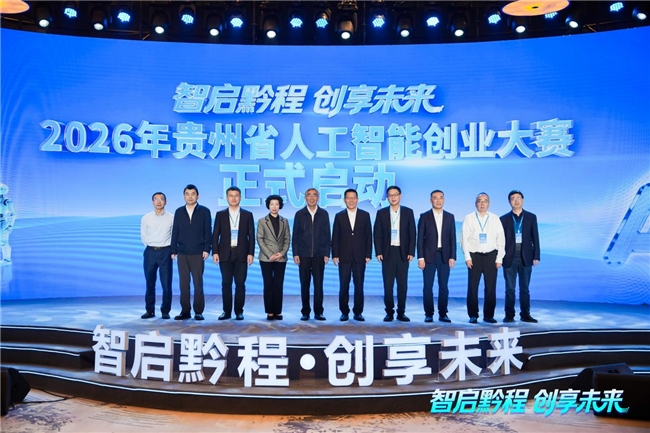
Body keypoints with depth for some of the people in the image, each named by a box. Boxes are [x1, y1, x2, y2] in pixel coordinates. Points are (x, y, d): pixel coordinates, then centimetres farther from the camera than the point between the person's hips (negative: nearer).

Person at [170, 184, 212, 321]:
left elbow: (208, 232, -1)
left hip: (198, 253, -2)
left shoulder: (204, 211, 2)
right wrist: (173, 250, 4)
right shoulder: (179, 212, 9)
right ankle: (185, 311, 11)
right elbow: (175, 232, 8)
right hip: (182, 253, 3)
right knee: (184, 283, 4)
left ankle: (198, 312, 8)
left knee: (198, 283, 1)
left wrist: (206, 249, -9)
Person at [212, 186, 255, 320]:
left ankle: (239, 311, 9)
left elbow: (251, 236, 3)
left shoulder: (247, 215, 6)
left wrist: (251, 253, -5)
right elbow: (215, 235, 5)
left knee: (240, 284, 1)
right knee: (226, 284, 4)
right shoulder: (220, 215, 7)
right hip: (225, 254, 1)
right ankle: (227, 311, 12)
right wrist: (215, 252, -5)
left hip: (241, 254, 0)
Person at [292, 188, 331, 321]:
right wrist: (295, 254, -2)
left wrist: (327, 253, 0)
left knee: (318, 284, 0)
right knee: (304, 284, 4)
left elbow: (327, 235, 6)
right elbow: (295, 235, 5)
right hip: (304, 255, 0)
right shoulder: (299, 214, 5)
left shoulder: (324, 214, 6)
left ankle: (318, 312, 9)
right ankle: (305, 312, 12)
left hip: (319, 255, 0)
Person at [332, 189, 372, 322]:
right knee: (343, 286, 2)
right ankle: (344, 312, 12)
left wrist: (368, 254, -1)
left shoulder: (365, 215, 6)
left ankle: (358, 312, 12)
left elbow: (368, 236, 5)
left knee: (359, 285, 3)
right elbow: (335, 237, 4)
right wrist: (335, 255, -3)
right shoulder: (339, 216, 6)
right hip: (344, 257, 0)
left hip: (360, 257, 0)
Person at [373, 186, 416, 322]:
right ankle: (389, 312, 11)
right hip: (387, 252, 0)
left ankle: (401, 313, 13)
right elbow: (377, 234, 2)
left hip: (403, 253, 0)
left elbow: (412, 234, 3)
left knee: (402, 284, 4)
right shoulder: (381, 213, 4)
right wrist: (378, 252, -6)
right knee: (388, 284, 1)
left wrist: (411, 252, -5)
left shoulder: (408, 212, 5)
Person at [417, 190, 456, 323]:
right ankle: (428, 314, 9)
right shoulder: (424, 216, 2)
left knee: (443, 287, 4)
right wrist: (420, 257, -8)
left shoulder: (450, 217, 8)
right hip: (429, 256, -2)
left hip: (445, 256, 2)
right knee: (428, 287, 0)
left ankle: (443, 314, 12)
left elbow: (452, 238, 6)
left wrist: (452, 257, -2)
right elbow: (420, 238, -1)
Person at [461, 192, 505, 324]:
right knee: (472, 287, 1)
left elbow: (501, 239, 4)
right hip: (474, 255, -1)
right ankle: (473, 315, 12)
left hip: (491, 255, 1)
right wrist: (467, 257, -7)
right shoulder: (469, 218, 2)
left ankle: (488, 315, 14)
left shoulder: (495, 219, 5)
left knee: (491, 287, 3)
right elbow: (465, 238, -1)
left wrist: (499, 258, -2)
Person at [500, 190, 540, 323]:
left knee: (525, 288, 7)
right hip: (509, 257, -1)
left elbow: (535, 238, 4)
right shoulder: (504, 219, 4)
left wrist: (536, 256, -2)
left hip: (526, 257, 1)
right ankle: (509, 315, 8)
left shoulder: (531, 217, 6)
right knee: (510, 289, 2)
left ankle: (525, 314, 14)